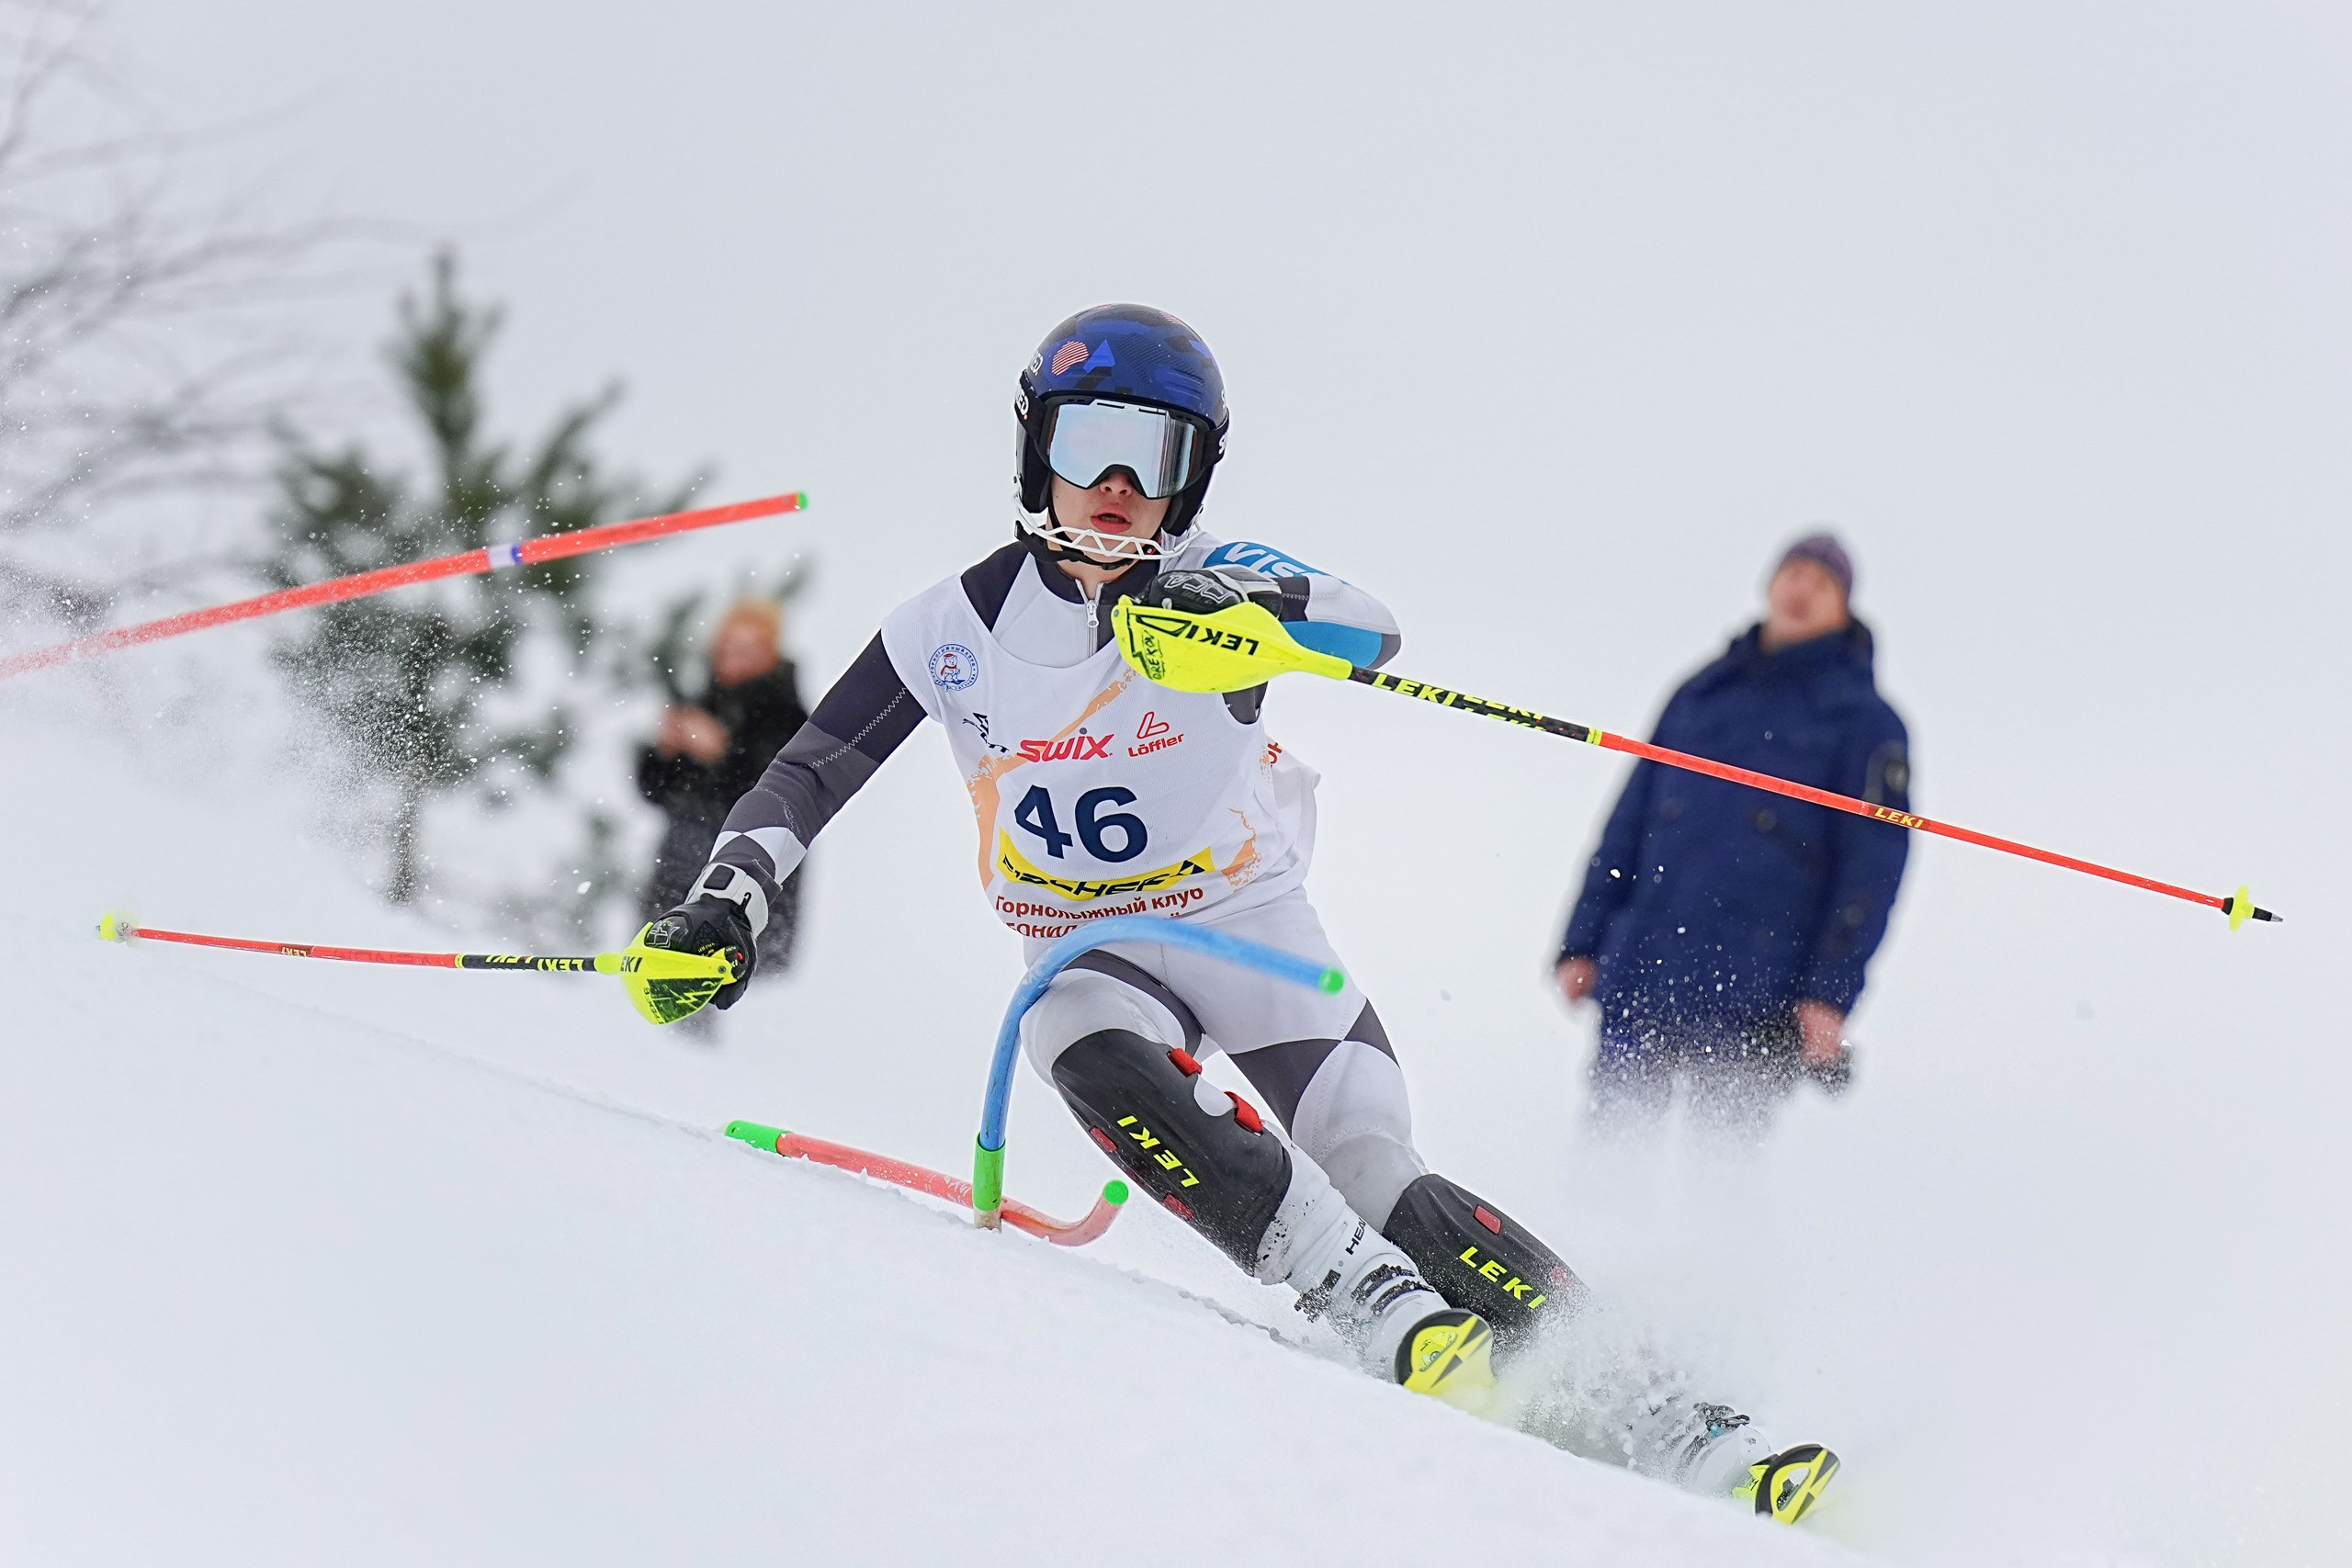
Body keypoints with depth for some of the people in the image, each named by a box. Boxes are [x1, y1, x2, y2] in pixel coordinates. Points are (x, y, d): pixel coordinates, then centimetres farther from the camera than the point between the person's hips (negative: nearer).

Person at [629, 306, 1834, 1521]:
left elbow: (1370, 629, -32)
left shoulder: (1208, 585, -12)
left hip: (1255, 932, -1)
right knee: (1099, 1066, -33)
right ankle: (1387, 1317, -39)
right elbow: (806, 777, 2)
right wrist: (725, 904, -15)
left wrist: (1249, 603, -53)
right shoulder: (956, 631, -5)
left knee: (1375, 1181, -19)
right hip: (1093, 956, 1)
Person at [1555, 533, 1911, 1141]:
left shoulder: (1864, 720, 6)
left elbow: (1873, 865, -1)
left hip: (1752, 997, -4)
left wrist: (1832, 991, -10)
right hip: (1640, 975, 4)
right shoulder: (1700, 696, 19)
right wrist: (1583, 943, 11)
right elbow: (1630, 823, 20)